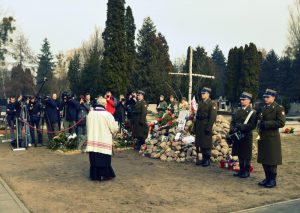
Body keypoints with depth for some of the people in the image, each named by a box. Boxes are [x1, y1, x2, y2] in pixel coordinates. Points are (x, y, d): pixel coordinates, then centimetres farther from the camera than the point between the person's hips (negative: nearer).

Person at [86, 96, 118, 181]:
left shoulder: (90, 114, 0)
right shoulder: (107, 114, -13)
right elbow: (114, 128, -7)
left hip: (92, 140, 4)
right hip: (104, 141, -4)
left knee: (94, 158, 10)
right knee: (104, 159, 5)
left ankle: (94, 175, 17)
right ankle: (104, 175, 11)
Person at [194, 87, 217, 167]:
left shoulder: (211, 104, -8)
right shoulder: (200, 103, 15)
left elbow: (213, 117, -14)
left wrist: (208, 127, -18)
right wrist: (195, 126, 15)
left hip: (206, 127, -7)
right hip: (199, 127, 7)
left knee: (206, 144, -1)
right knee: (200, 143, 10)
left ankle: (208, 160, 9)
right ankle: (203, 159, 21)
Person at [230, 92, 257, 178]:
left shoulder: (252, 112, -6)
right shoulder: (238, 111, 13)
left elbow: (253, 125, -16)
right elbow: (233, 121, 11)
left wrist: (241, 127, -23)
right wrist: (232, 129, -7)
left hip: (246, 136, -6)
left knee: (246, 155, 3)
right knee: (240, 154, 13)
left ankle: (247, 171, 15)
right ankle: (241, 170, 24)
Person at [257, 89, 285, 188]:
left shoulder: (279, 108, -8)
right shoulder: (263, 108, 14)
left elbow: (281, 123, -17)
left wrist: (266, 124, -19)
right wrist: (260, 125, 2)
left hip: (272, 138, -7)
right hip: (262, 138, 7)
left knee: (272, 160, 0)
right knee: (264, 159, 11)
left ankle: (273, 180, 11)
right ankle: (267, 178, 23)